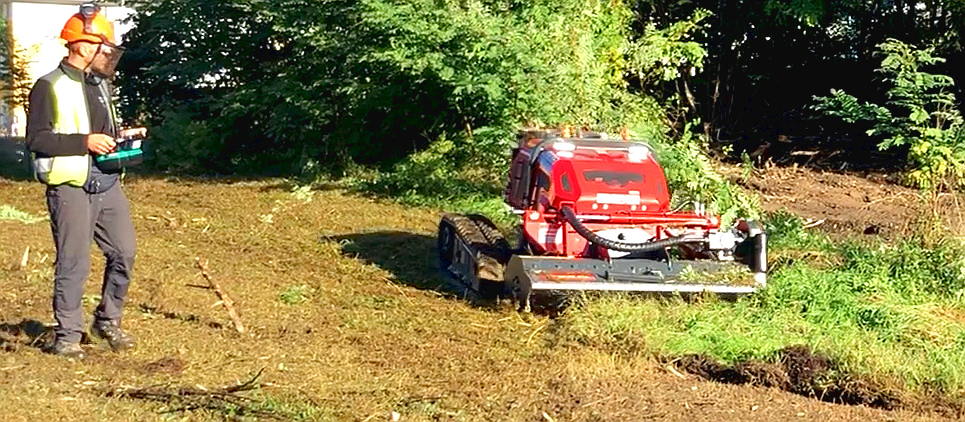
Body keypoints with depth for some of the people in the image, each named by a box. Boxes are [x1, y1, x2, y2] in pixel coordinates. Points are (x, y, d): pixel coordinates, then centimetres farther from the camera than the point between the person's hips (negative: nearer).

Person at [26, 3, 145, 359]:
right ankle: (67, 336, 8)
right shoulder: (50, 87, -8)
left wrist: (122, 135, 7)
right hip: (70, 187, -7)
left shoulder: (99, 85, 17)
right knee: (74, 264, -4)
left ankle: (108, 321, 22)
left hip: (107, 184, 7)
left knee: (123, 253, 5)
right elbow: (37, 139, -15)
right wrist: (85, 142, -20)